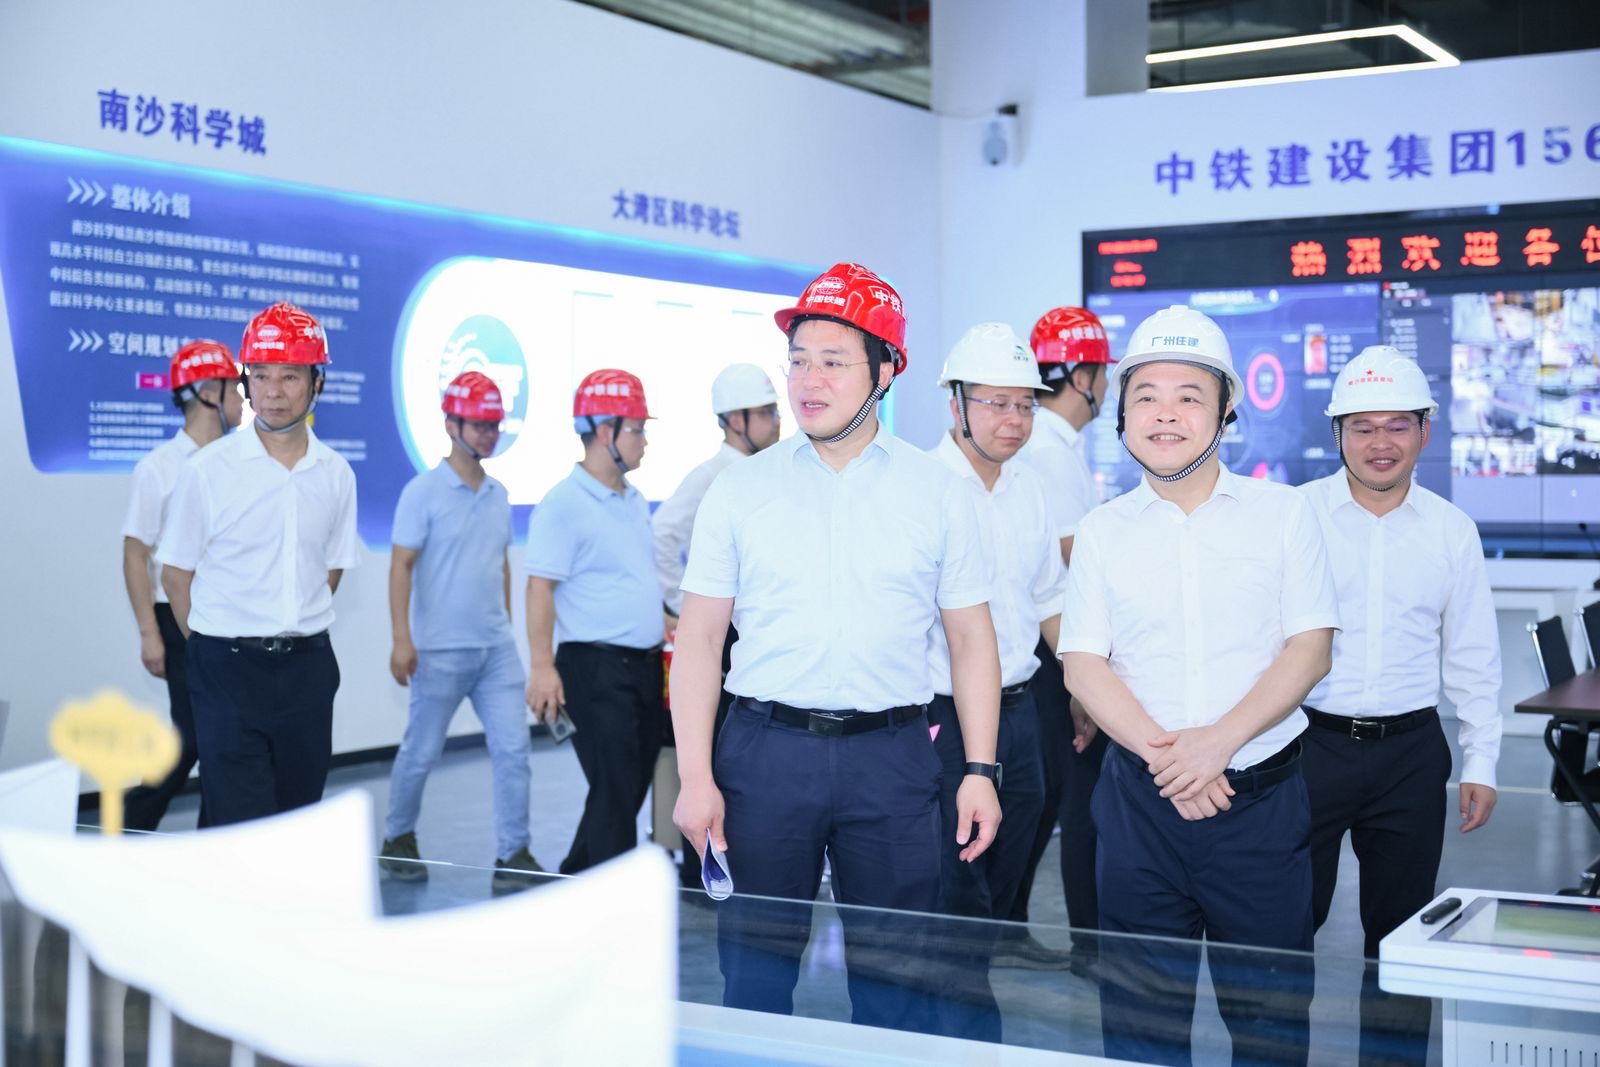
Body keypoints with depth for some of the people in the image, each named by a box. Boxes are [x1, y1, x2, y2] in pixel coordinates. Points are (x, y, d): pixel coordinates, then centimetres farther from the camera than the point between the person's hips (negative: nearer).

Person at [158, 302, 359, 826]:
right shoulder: (208, 469, -7)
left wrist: (295, 635, 11)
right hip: (227, 667, -4)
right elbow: (177, 572, 0)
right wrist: (217, 645, 5)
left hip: (307, 666, 4)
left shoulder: (336, 474, 3)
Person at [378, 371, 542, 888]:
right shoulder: (424, 491, -8)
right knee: (421, 751, 7)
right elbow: (401, 566, -10)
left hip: (497, 648, 5)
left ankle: (513, 855, 5)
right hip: (441, 650, -5)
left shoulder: (498, 495, 10)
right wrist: (402, 639, -17)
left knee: (512, 748, -1)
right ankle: (398, 840, 27)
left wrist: (505, 626, 15)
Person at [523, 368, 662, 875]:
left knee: (632, 788, 14)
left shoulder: (635, 502, 14)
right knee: (614, 794, -7)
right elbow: (540, 587, -15)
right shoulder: (564, 504, -12)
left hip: (644, 663, 9)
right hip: (595, 665, -9)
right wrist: (542, 666, -21)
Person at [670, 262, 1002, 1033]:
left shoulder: (937, 493, 4)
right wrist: (695, 778, -5)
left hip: (891, 754, 0)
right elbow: (699, 639, 2)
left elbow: (971, 639, 6)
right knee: (754, 974, 8)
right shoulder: (740, 490, 3)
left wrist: (981, 770, -1)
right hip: (766, 749, 0)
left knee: (895, 976, 8)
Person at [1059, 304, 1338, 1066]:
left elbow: (1310, 650, -3)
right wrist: (1162, 754, -14)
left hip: (1261, 797, -1)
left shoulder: (1282, 513, 3)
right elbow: (1083, 665, 1)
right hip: (1140, 801, 1)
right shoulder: (1102, 531, 6)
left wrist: (1221, 740, -16)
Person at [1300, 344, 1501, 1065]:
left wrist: (1481, 763, 8)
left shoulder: (1452, 530, 6)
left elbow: (1472, 658, 11)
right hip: (1309, 742, -2)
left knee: (1401, 926, 11)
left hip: (1410, 752, 3)